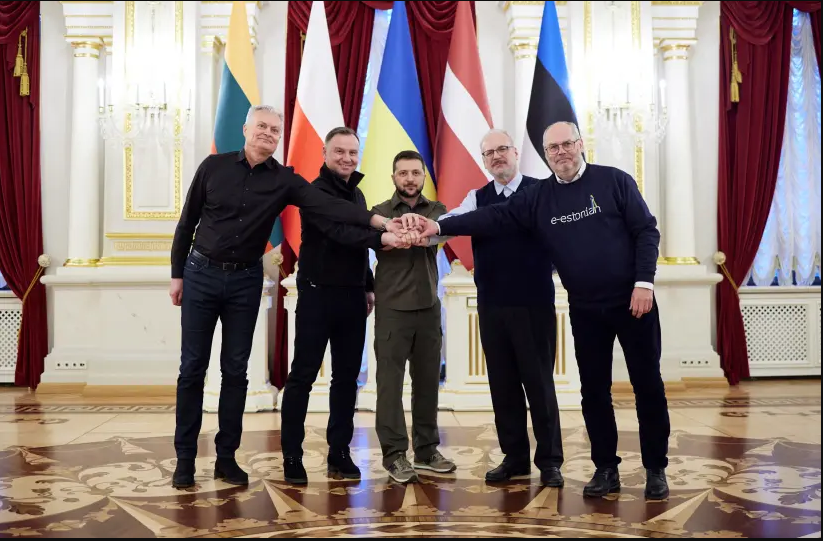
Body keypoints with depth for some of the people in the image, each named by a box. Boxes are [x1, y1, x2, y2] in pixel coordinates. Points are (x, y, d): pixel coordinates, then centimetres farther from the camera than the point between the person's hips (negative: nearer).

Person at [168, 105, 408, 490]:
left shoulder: (284, 179, -2)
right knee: (193, 368, 3)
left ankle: (226, 456, 16)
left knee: (235, 370, 5)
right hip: (201, 274, -1)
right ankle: (185, 458, 13)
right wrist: (176, 274, 4)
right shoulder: (214, 166, -3)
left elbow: (328, 205, -16)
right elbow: (187, 221, 3)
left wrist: (378, 220, -29)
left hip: (246, 281, 1)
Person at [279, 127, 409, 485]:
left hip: (352, 297, 7)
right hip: (318, 294, -7)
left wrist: (369, 286, 16)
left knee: (347, 376, 9)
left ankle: (339, 453, 17)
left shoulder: (357, 194, 15)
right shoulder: (315, 193, -8)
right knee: (303, 375, -1)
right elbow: (339, 232, -25)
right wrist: (381, 237, -35)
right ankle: (292, 456, 7)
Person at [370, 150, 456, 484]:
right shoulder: (379, 212, 5)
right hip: (392, 308, -2)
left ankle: (426, 449, 19)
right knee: (390, 380, -2)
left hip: (429, 307, 3)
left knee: (428, 380, 7)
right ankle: (394, 454, 5)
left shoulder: (436, 210, 9)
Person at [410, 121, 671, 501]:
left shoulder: (614, 181, -5)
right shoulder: (538, 198, 3)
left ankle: (656, 469, 19)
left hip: (632, 300, -3)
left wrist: (644, 282, -15)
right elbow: (494, 218, -3)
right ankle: (606, 469, 22)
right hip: (585, 309, 3)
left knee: (647, 385, 4)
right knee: (594, 389, 8)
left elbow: (646, 231, -6)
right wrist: (440, 226, -11)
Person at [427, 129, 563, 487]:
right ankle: (515, 456, 22)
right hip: (491, 304, 4)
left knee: (539, 380, 3)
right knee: (502, 382, 10)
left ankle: (550, 460, 15)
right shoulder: (477, 198, 9)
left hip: (534, 302, -3)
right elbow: (453, 222, -7)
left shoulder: (540, 191, 1)